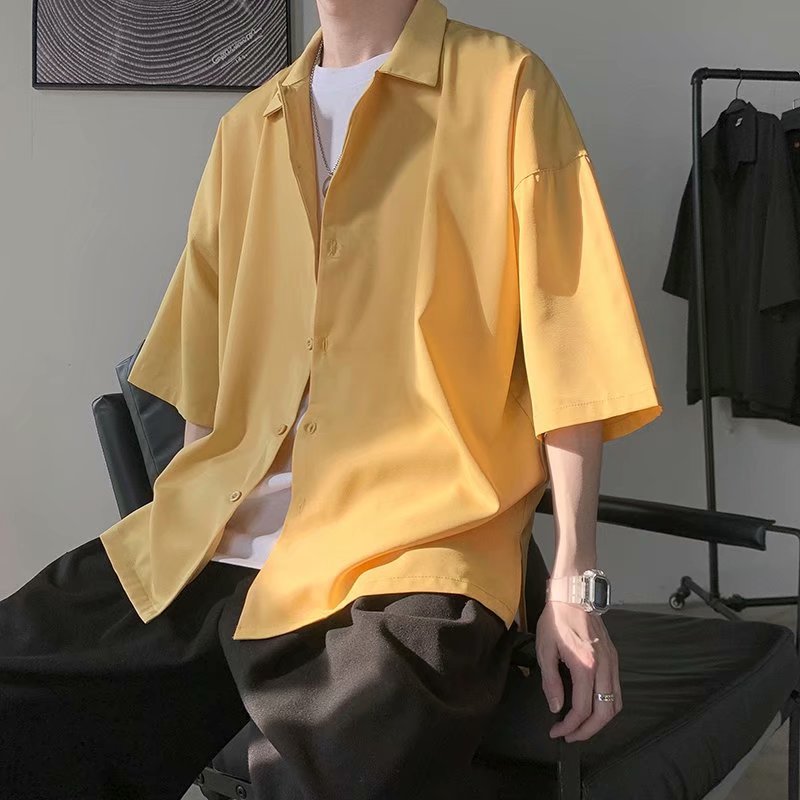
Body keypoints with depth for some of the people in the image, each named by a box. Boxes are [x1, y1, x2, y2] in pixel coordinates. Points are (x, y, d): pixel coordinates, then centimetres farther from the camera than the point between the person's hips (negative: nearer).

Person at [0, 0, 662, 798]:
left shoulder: (503, 85, 4)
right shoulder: (244, 127, 20)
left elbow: (564, 351, 0)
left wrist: (573, 581, -4)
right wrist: (177, 529, 16)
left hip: (411, 544, -5)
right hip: (212, 545, 6)